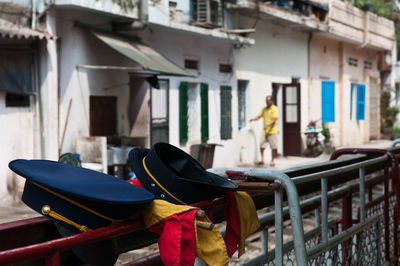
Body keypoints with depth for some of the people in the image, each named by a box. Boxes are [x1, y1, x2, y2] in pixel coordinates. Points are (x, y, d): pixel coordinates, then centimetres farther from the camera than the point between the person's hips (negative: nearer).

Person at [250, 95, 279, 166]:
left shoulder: (274, 109, -6)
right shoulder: (264, 109, 14)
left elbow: (274, 119, -15)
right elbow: (259, 116, 16)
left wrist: (269, 124, -31)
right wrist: (253, 119, -4)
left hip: (272, 131, -6)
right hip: (264, 131, 6)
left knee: (273, 147, -2)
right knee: (261, 145, 1)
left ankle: (272, 161, 8)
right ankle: (262, 160, 11)